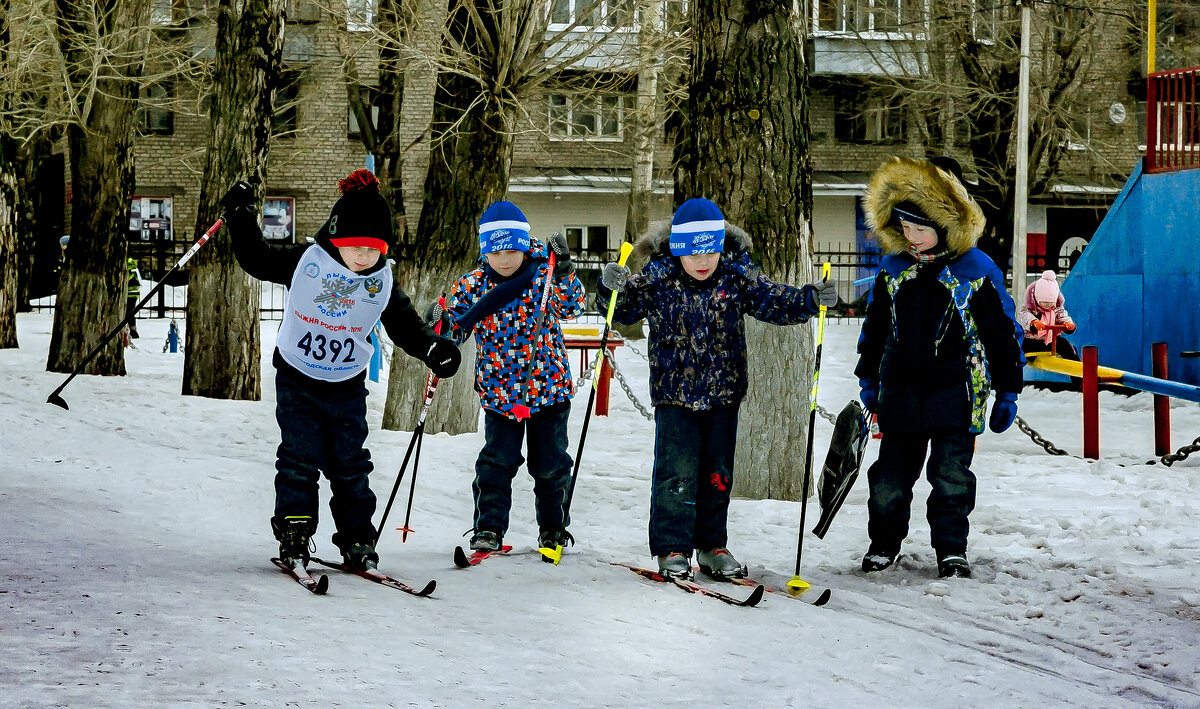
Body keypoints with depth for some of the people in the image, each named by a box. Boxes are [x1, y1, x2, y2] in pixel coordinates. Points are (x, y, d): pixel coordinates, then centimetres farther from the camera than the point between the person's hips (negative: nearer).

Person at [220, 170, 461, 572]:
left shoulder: (383, 284, -6)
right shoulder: (304, 261, -12)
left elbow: (406, 327, 2)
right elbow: (256, 259, 1)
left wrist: (433, 348, -16)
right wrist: (241, 217, -9)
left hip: (347, 386, 2)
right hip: (297, 378, -2)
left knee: (350, 466, 4)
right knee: (299, 460, -6)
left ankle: (358, 541, 12)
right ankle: (294, 537, 2)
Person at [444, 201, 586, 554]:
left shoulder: (543, 274, -7)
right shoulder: (473, 285, -4)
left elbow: (571, 307, -18)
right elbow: (454, 329, 4)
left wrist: (563, 273, -30)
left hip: (549, 388, 0)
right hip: (499, 393, 1)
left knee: (550, 464, 9)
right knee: (496, 462, -1)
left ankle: (553, 526, 25)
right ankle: (488, 528, 11)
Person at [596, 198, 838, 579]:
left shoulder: (737, 277, -4)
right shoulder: (657, 279, -8)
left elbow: (774, 301, 1)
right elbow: (624, 310, -1)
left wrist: (811, 299, -15)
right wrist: (613, 288, -22)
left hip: (723, 394, 3)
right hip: (674, 394, -3)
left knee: (717, 474, 11)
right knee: (676, 473, -6)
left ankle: (713, 546, 22)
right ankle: (672, 549, 2)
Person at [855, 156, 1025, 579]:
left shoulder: (976, 271, -5)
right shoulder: (893, 268, 6)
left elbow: (1003, 333, 1)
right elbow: (874, 327, 18)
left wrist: (1007, 393, 1)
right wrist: (868, 380, 19)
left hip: (955, 390, -3)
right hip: (900, 391, 3)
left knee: (951, 474, -5)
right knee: (891, 476, 7)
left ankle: (951, 549, 9)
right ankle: (883, 543, 25)